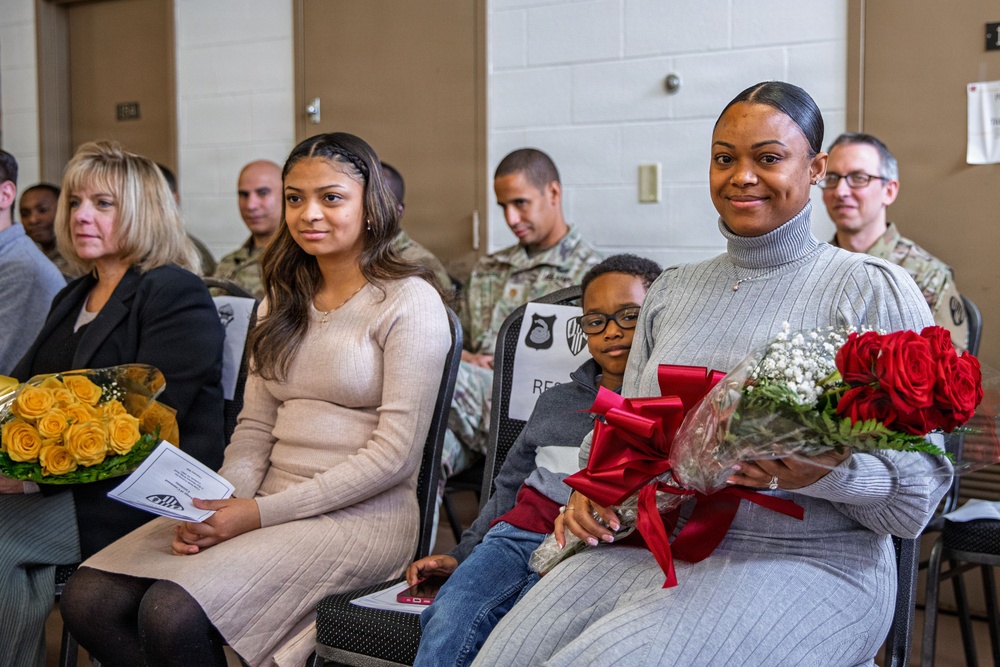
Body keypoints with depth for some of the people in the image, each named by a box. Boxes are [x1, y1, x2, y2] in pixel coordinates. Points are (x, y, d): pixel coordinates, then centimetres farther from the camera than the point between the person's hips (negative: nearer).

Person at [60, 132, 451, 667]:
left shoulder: (408, 301, -6)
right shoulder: (284, 300, 17)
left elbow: (395, 453, -12)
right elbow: (254, 427, 13)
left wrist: (263, 513, -15)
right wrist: (223, 504, -7)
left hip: (360, 516, -6)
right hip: (267, 504, 7)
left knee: (173, 612, -27)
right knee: (88, 599, -14)